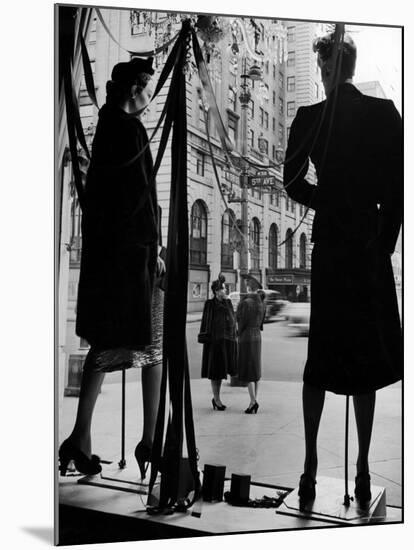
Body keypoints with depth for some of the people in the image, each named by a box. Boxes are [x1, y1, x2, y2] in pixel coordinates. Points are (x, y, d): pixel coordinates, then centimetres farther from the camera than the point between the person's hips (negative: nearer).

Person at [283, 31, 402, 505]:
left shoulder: (308, 118, -3)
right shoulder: (385, 114, -2)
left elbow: (293, 185, -1)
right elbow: (397, 188, -2)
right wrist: (385, 243, 6)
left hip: (327, 244, 1)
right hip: (371, 247, 0)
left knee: (321, 356, 10)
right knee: (366, 357, 8)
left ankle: (311, 467, 15)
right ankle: (362, 473, 14)